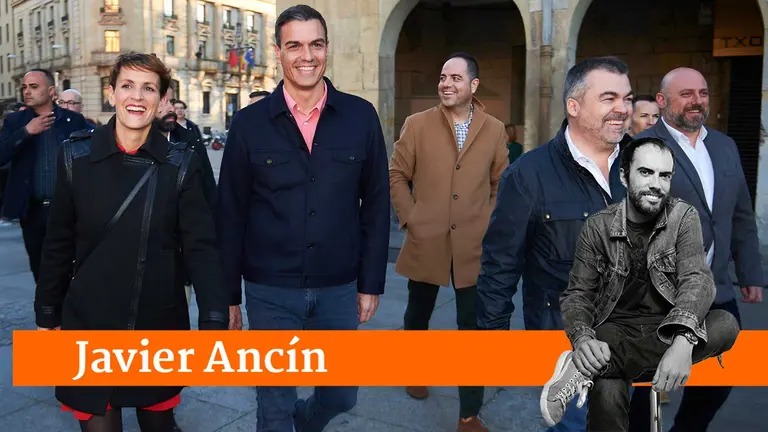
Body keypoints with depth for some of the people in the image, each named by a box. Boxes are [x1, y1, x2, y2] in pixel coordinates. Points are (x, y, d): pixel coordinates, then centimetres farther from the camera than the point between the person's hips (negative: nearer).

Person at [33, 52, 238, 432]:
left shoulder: (181, 165, -7)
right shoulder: (76, 157, -4)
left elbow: (201, 247, -10)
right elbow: (59, 245, 3)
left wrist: (214, 321, -19)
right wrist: (47, 315, 7)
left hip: (161, 326, 0)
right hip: (89, 324, 0)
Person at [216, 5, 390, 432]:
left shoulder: (361, 116, -2)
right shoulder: (249, 123, -4)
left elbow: (376, 205, 1)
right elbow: (231, 215, 0)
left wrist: (371, 283, 1)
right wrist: (228, 294, 1)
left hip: (339, 288, 2)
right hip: (269, 291, -1)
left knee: (342, 395, 18)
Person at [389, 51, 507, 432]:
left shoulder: (494, 130, 2)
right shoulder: (417, 124, -1)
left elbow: (502, 183, 10)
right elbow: (396, 175, 3)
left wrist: (489, 222, 0)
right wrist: (409, 217, -4)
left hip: (473, 246, 0)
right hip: (425, 242, 0)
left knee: (473, 326, 2)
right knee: (417, 314, 18)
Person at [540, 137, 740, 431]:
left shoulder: (684, 217, -2)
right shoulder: (597, 227, -2)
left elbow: (697, 279, -16)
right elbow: (577, 293, -3)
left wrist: (682, 342, -37)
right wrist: (582, 338, -27)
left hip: (667, 329, 4)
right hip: (616, 329, -4)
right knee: (607, 393, -37)